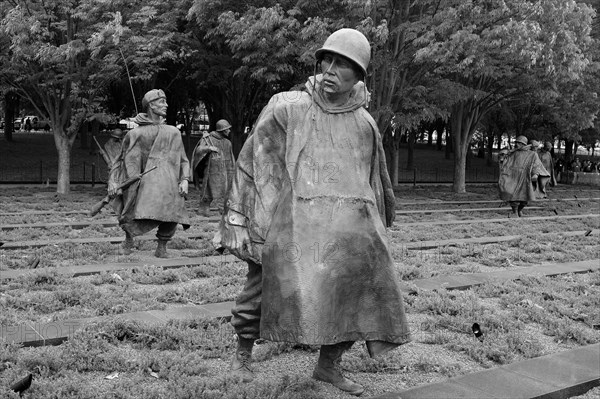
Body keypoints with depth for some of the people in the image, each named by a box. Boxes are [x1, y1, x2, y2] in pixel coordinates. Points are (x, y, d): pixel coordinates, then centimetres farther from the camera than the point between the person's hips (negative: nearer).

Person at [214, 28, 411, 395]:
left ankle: (328, 365, 21)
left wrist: (381, 221, 30)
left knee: (354, 294, 1)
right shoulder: (286, 108, 0)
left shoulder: (365, 123, 10)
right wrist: (237, 216, -4)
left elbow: (378, 179, 23)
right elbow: (252, 161, 1)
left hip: (352, 228, 4)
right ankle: (243, 353, 19)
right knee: (266, 284, -6)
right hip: (298, 222, -3)